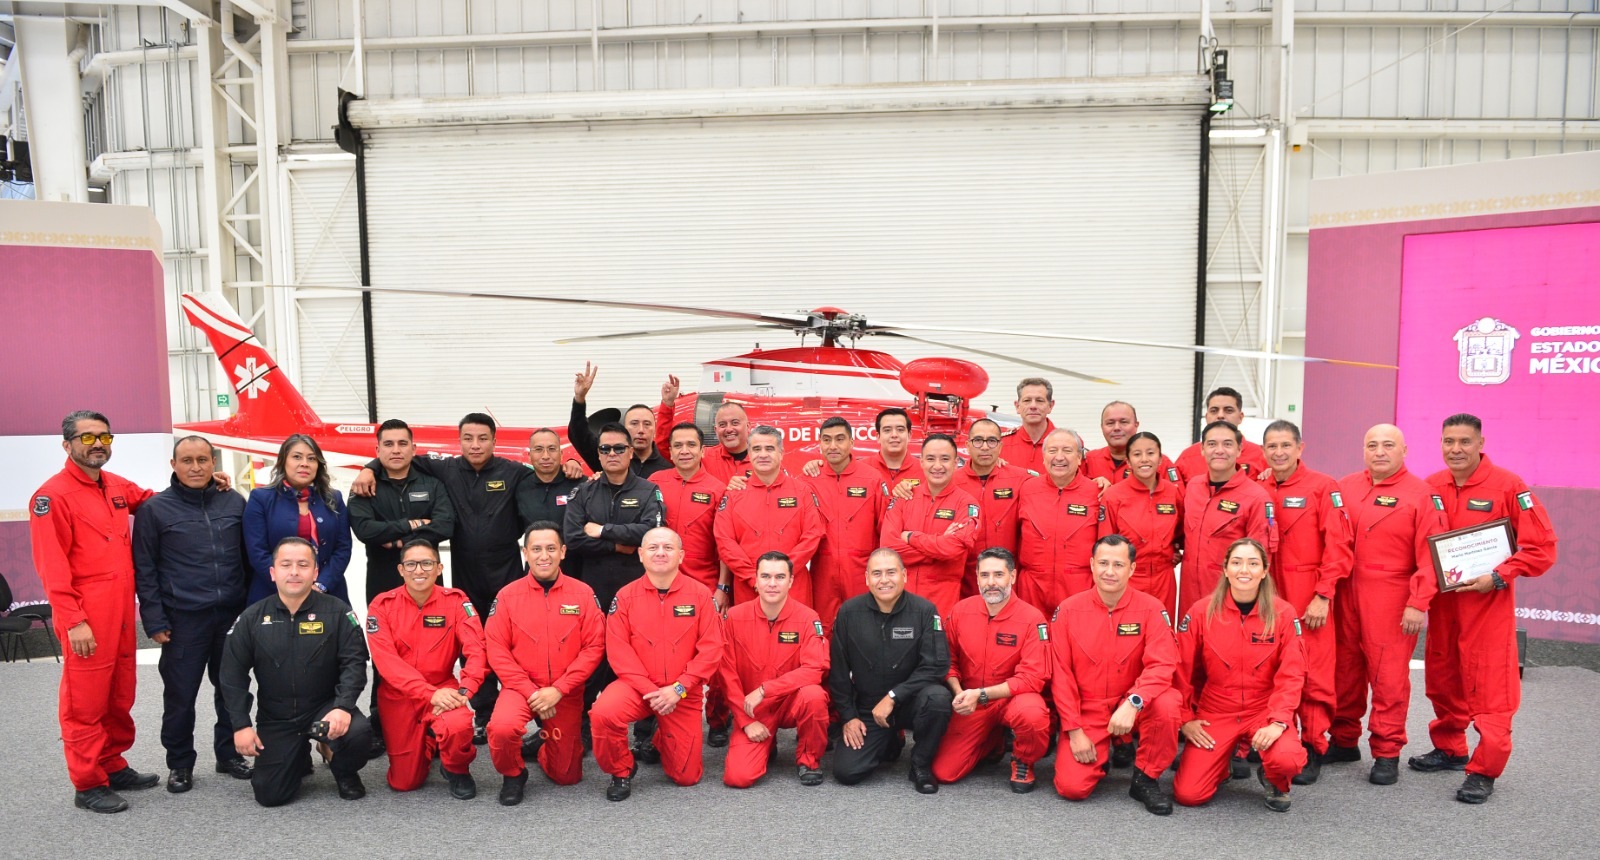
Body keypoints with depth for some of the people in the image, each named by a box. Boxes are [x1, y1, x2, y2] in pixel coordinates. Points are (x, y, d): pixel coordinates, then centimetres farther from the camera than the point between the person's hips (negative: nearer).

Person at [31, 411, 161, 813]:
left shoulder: (117, 487, 11)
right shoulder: (53, 495, -9)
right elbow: (52, 567, -13)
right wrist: (73, 621, -17)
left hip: (121, 613, 7)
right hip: (86, 620, -7)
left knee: (120, 697, 14)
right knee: (85, 702, 1)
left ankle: (113, 767, 27)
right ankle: (88, 785, 11)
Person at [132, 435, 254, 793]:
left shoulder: (235, 502, 7)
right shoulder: (155, 509, 0)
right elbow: (144, 569, 0)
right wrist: (154, 620, -5)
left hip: (232, 615, 2)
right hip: (182, 620, -2)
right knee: (180, 696, 5)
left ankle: (229, 754, 25)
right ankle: (179, 764, 21)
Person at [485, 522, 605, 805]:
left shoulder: (583, 593, -4)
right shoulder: (508, 595, -4)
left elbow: (594, 647, -7)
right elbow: (498, 651, -6)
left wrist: (558, 690, -15)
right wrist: (530, 691, -15)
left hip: (566, 694, 1)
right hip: (520, 687, -1)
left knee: (567, 775, 6)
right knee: (502, 728, -33)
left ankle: (543, 744, 41)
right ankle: (513, 775, 0)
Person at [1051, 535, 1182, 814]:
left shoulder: (1150, 609, -8)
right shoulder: (1068, 610, -6)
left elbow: (1161, 666, -17)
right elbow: (1061, 674, -5)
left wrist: (1133, 703, -35)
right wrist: (1074, 730, -10)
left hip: (1133, 705, 0)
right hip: (1086, 711, 0)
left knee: (1167, 704, -33)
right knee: (1072, 787, -17)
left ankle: (1146, 779, -7)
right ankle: (1099, 756, 20)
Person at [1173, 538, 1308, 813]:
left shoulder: (1283, 613, -6)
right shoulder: (1201, 611, -7)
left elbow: (1291, 674, -8)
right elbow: (1182, 670, 0)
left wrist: (1279, 721, -20)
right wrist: (1186, 718, -3)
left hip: (1265, 711, 0)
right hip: (1214, 713, 0)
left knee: (1287, 759, -33)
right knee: (1187, 795, -12)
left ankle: (1274, 781, 7)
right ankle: (1220, 763, 24)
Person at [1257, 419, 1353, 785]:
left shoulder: (1323, 487, -3)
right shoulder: (1258, 490, 9)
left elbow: (1338, 546, -7)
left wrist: (1323, 595, -12)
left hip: (1309, 597, -4)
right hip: (1267, 595, 4)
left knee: (1314, 673, -2)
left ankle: (1313, 749, 10)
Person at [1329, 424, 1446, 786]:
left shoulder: (1420, 494, -2)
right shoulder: (1345, 488, 10)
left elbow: (1429, 554, -7)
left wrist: (1419, 603, -12)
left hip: (1390, 598, -4)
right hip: (1344, 593, 4)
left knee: (1388, 674, -1)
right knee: (1344, 668, 9)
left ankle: (1387, 753, 10)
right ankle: (1344, 740, 23)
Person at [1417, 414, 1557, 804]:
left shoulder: (1508, 486, -10)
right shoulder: (1430, 487, 3)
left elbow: (1542, 546, -10)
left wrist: (1498, 577, -17)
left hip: (1488, 601, -5)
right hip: (1441, 599, 5)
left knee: (1490, 686, -3)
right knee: (1442, 679, 14)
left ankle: (1485, 771, 3)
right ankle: (1449, 749, 31)